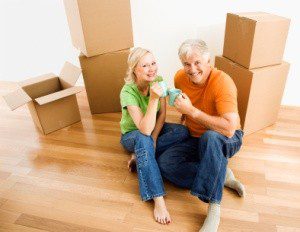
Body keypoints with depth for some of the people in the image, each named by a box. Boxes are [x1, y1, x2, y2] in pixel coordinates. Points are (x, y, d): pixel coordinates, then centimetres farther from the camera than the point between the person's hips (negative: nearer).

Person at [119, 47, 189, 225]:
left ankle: (140, 158, -17)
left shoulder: (158, 80, -15)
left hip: (154, 128, 5)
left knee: (183, 131, -19)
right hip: (132, 135, -5)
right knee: (143, 139, -40)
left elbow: (162, 114, -8)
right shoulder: (128, 92, -30)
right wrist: (153, 99, -48)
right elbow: (144, 130, -39)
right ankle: (158, 199, -37)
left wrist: (154, 138, -21)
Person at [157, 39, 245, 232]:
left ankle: (214, 210, -31)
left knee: (210, 137, -41)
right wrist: (184, 114, 1)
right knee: (165, 162, -18)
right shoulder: (180, 78, -7)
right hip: (197, 140, 6)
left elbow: (229, 129, -37)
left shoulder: (222, 82, -26)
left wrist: (192, 110, -33)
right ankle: (222, 176, -12)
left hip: (226, 141, -5)